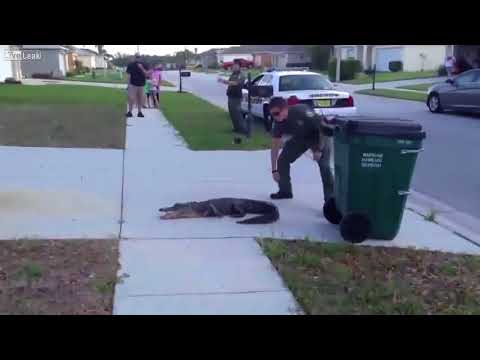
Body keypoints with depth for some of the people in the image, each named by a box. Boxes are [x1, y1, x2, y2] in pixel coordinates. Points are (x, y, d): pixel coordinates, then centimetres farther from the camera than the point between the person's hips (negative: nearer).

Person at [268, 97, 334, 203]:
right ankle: (285, 191, 18)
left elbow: (323, 126, -27)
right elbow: (275, 147, -10)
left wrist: (319, 150, -28)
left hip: (320, 135, -6)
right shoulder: (278, 124, -18)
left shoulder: (301, 111, -36)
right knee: (282, 160, -1)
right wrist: (274, 170, -11)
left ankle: (330, 197, -16)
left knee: (324, 165, -23)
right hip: (300, 137, 6)